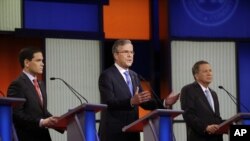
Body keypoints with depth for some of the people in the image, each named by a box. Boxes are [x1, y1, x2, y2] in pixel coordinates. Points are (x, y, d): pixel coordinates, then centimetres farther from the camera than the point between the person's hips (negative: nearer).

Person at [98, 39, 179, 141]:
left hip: (132, 132, 8)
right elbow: (109, 102, -21)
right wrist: (132, 101, -36)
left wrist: (164, 102, -2)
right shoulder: (107, 76, -9)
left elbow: (143, 101, 14)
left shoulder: (134, 75, 17)